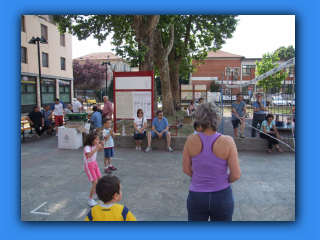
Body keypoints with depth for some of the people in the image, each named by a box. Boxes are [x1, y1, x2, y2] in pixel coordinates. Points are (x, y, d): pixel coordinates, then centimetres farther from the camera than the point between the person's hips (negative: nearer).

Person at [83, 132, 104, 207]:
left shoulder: (95, 146, -3)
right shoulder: (87, 147, -25)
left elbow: (100, 150, 16)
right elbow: (88, 155, -45)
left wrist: (101, 145, -5)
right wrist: (96, 148, -42)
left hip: (94, 163, 8)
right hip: (89, 165, -8)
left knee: (99, 179, 19)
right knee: (95, 183, -9)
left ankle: (96, 194, 39)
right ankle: (90, 200, 5)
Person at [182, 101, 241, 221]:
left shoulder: (191, 140, -14)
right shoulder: (227, 141, -19)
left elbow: (186, 169, -3)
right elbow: (236, 175, -14)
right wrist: (225, 181, 6)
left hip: (196, 196, 1)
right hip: (222, 196, 0)